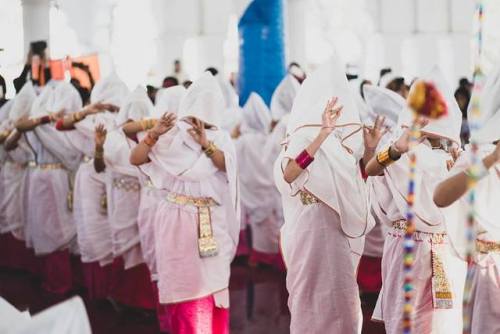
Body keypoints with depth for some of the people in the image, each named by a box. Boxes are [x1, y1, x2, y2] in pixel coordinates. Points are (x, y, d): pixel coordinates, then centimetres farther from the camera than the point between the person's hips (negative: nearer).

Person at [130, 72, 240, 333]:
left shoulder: (220, 138, 7)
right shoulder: (172, 135, 0)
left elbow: (226, 164, -13)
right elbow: (135, 159, -8)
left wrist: (205, 143, -26)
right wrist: (154, 134, -21)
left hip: (212, 223, 2)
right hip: (179, 220, -2)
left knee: (212, 283, 5)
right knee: (183, 283, 3)